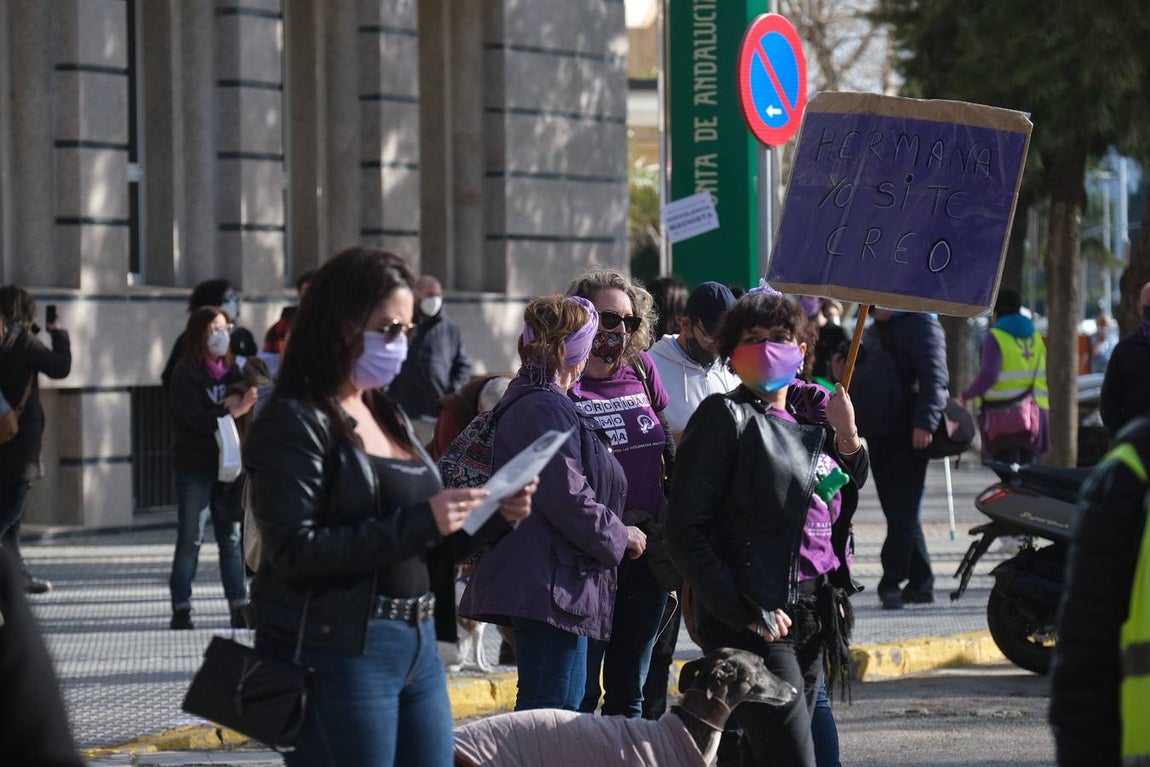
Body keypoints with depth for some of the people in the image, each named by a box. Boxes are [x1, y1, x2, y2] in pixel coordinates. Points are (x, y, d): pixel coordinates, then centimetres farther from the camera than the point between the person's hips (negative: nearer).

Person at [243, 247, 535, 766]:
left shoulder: (389, 419, 17)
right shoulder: (295, 423, -9)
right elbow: (294, 551, -19)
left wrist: (493, 517, 4)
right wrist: (419, 523, -21)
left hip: (418, 646, 8)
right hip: (338, 654, -8)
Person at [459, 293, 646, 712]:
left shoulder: (526, 402, 19)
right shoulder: (547, 409, -15)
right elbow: (568, 498, -20)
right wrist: (620, 535, -6)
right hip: (551, 583, -11)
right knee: (548, 708, -10)